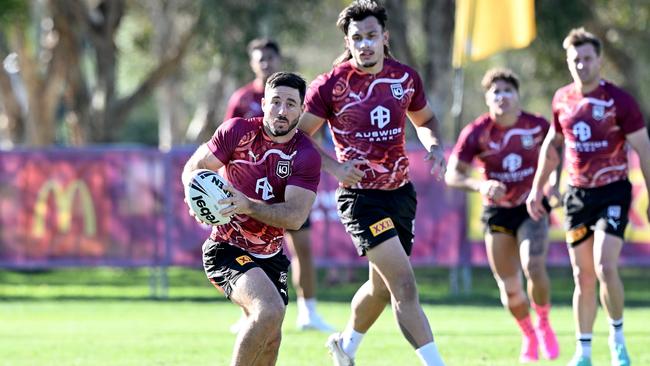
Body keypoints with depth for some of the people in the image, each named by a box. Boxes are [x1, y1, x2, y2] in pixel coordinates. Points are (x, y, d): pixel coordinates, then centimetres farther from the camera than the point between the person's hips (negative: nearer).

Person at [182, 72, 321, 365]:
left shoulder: (307, 155, -9)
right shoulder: (238, 131, -10)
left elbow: (295, 216, -20)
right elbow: (195, 166, 1)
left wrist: (248, 206, -36)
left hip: (270, 255, 4)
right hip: (227, 249, -4)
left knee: (269, 342, 5)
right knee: (270, 310, -27)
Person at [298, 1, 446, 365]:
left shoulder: (406, 78, 2)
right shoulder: (331, 85, -12)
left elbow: (425, 120, 19)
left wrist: (434, 147, -2)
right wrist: (334, 166, -20)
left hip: (401, 192, 6)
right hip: (360, 195, -6)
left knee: (383, 286, 19)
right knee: (405, 285, -18)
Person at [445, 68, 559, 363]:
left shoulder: (537, 126, -10)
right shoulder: (476, 133, -13)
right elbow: (452, 175, -16)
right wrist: (480, 185, -33)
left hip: (531, 208, -1)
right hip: (497, 212, 1)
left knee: (534, 267, -24)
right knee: (509, 288, 2)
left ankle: (543, 324, 2)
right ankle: (528, 335, 29)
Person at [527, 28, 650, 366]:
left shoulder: (618, 100, -10)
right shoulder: (562, 99, 5)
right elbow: (551, 144, 20)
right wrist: (537, 189, 20)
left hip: (613, 191, -4)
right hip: (577, 194, 4)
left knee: (605, 267, -19)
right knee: (583, 277, 6)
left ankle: (617, 337, 0)